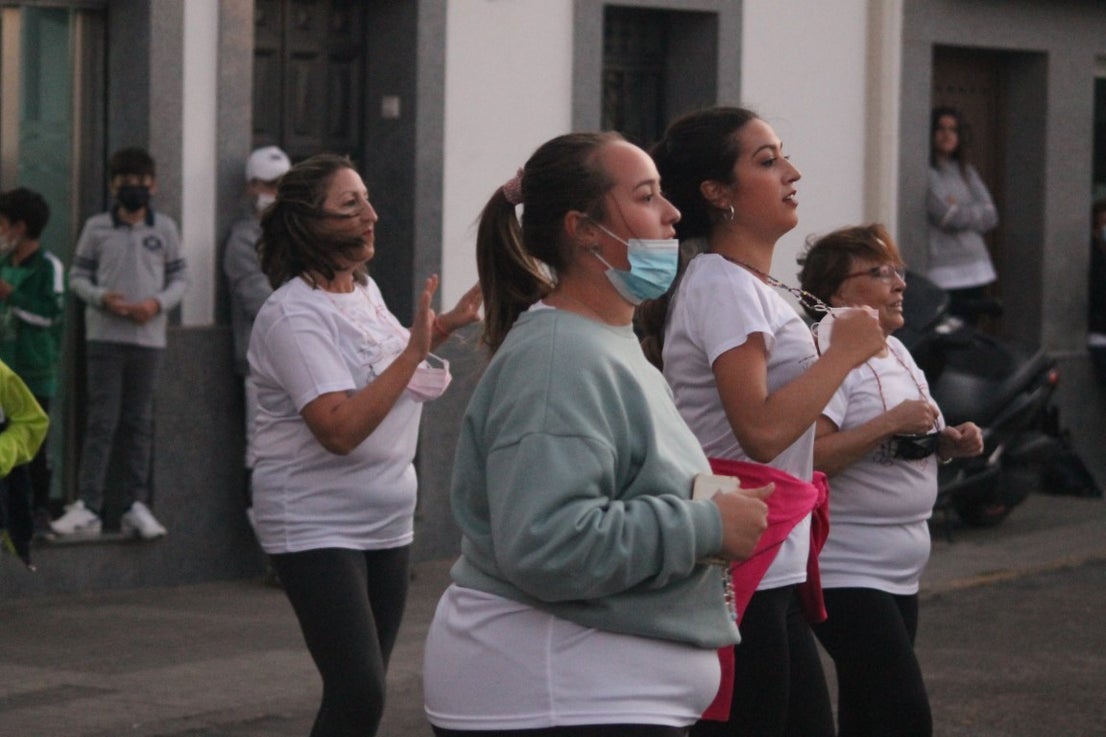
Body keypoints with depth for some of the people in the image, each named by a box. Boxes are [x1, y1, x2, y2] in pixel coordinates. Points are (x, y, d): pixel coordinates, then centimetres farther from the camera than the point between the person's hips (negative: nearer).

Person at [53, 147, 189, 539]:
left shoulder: (165, 228, 7)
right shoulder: (97, 228, 3)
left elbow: (179, 278, 9)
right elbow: (78, 275, 5)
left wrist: (157, 303, -10)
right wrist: (102, 298, -14)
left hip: (149, 335, 2)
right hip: (104, 334, -2)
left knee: (139, 423, 7)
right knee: (101, 421, -6)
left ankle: (137, 505, 11)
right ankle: (87, 507, -7)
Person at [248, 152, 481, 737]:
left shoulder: (364, 290, 8)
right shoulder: (293, 315, -18)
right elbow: (339, 429, -28)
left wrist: (439, 329, 16)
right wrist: (413, 352, -27)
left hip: (386, 523, 8)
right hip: (317, 528, -8)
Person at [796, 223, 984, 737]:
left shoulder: (896, 352, 15)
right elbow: (809, 458, -26)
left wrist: (950, 444, 7)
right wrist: (891, 422, -25)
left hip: (900, 573, 9)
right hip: (846, 574, -9)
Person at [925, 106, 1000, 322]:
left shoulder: (967, 172, 16)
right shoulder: (926, 173, -5)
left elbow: (991, 217, 9)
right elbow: (945, 215, -13)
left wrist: (958, 212, -4)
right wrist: (975, 213, 4)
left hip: (976, 269, 6)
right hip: (943, 273, -6)